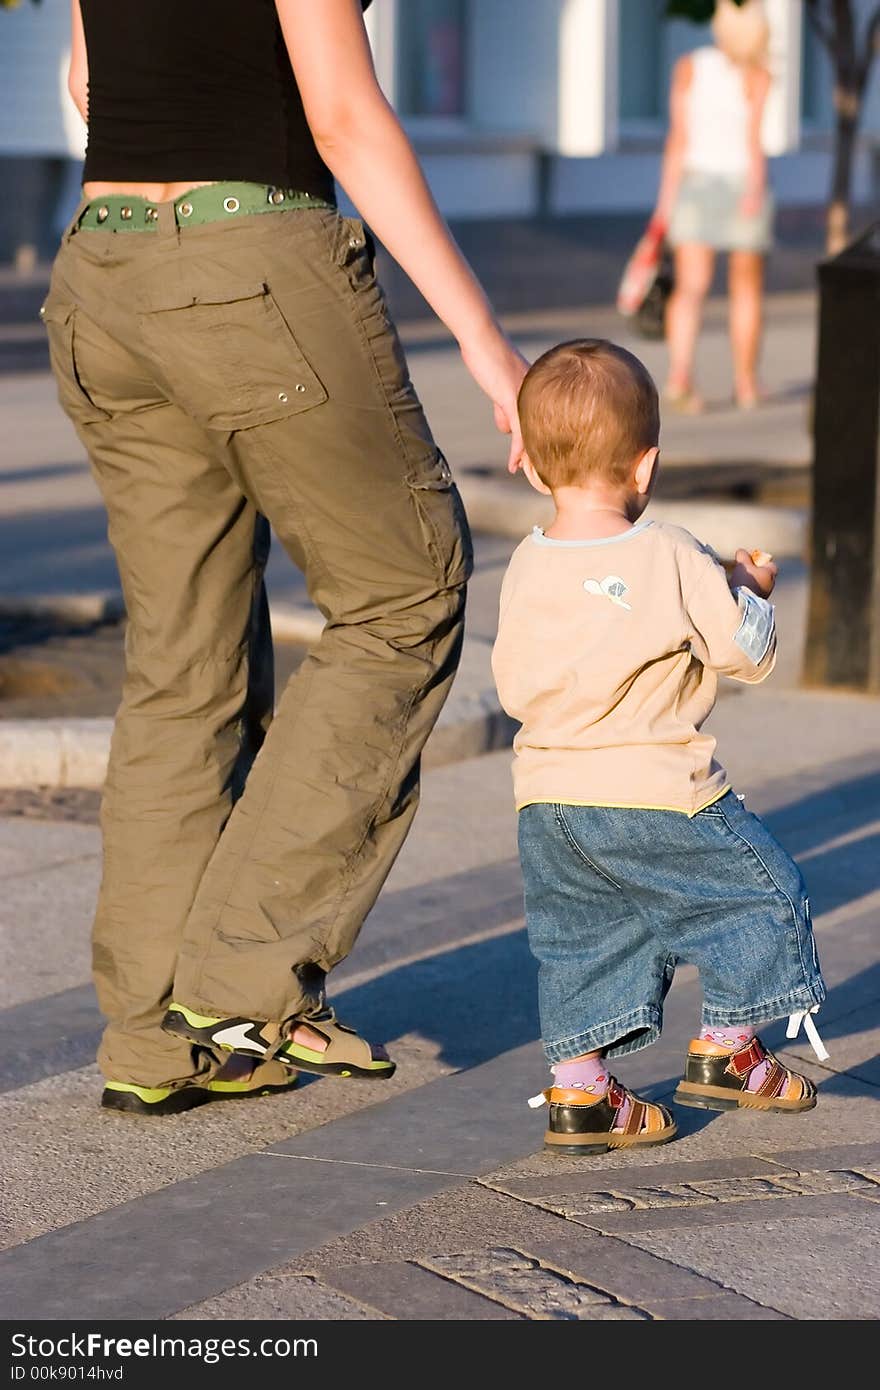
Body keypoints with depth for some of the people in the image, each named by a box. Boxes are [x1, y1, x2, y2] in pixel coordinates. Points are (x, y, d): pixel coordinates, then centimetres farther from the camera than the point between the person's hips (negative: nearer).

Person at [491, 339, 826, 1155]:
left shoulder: (526, 568, 1)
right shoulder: (672, 563, -15)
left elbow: (512, 687, 10)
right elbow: (749, 653, -6)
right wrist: (751, 592, 13)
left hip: (546, 800, 6)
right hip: (654, 797, -5)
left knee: (580, 935, 16)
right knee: (760, 891, 13)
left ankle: (578, 1089, 12)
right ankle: (726, 1049, 19)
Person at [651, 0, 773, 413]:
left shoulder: (688, 67, 2)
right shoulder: (756, 75, -6)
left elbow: (678, 138, 0)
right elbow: (753, 137, -18)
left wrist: (666, 199, 3)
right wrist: (754, 189, -25)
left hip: (695, 181, 2)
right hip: (742, 182, -2)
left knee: (690, 287, -5)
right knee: (746, 289, 13)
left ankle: (679, 374, -25)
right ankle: (746, 384, 21)